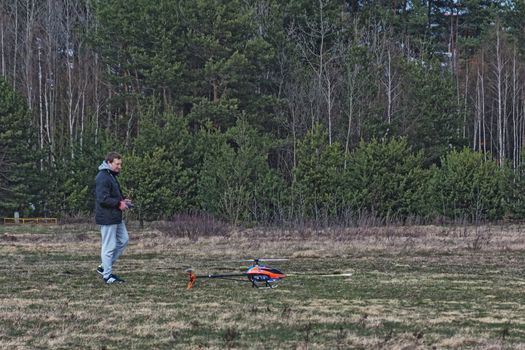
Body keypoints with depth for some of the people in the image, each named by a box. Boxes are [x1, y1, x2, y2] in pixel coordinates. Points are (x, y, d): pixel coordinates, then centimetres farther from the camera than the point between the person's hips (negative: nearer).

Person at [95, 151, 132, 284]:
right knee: (109, 247, -4)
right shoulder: (103, 178, -18)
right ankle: (107, 276, 5)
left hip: (116, 218, 11)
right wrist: (119, 203, -17)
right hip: (107, 217, -11)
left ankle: (104, 267, 23)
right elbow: (103, 199, -26)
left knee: (124, 239, 17)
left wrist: (123, 200, 11)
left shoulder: (112, 176, 16)